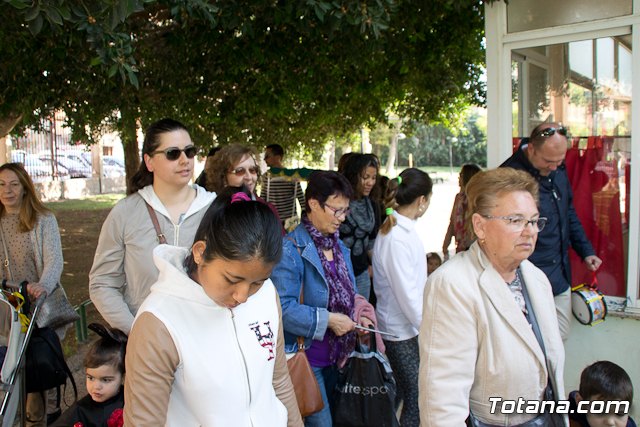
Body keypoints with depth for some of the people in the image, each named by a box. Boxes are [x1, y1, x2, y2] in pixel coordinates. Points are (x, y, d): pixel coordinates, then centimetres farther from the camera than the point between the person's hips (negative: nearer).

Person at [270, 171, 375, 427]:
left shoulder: (339, 246, 8)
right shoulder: (291, 249, -20)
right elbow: (283, 308, -27)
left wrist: (355, 313, -1)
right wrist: (328, 320, -22)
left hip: (336, 357, 8)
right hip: (306, 357, -8)